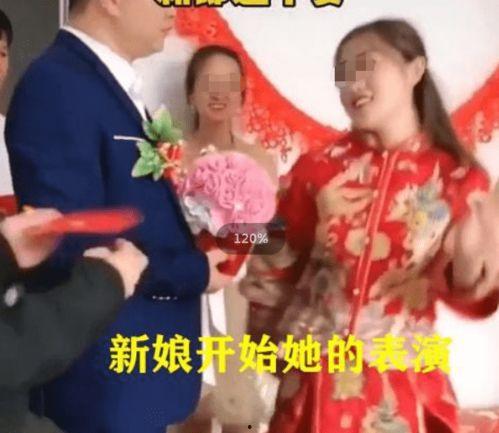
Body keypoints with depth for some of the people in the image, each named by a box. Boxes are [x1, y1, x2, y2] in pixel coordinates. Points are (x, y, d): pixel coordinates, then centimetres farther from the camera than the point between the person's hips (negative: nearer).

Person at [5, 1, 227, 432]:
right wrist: (195, 272, -14)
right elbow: (73, 247, -23)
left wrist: (197, 247, -3)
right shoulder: (57, 85, -18)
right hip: (107, 378, -9)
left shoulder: (114, 84, 11)